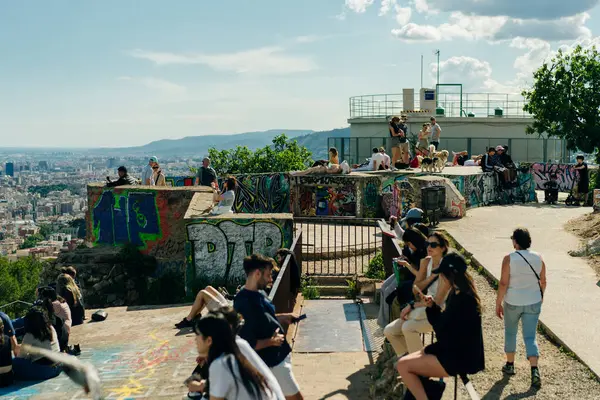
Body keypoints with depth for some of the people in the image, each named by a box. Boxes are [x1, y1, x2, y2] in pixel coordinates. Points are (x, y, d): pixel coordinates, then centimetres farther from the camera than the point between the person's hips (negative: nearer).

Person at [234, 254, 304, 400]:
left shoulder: (258, 293, 1)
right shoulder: (244, 304, -29)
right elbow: (246, 344, -30)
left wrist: (280, 318, 8)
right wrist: (271, 341, -21)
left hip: (279, 354, 10)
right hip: (273, 360, -10)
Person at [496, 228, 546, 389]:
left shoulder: (509, 259, -15)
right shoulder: (538, 258, -3)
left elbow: (503, 283, -14)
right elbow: (543, 281, 5)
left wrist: (498, 304, -4)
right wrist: (540, 297, 22)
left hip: (513, 303, -2)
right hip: (534, 303, 2)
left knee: (510, 332, 19)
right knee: (530, 337, 5)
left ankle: (510, 365, 31)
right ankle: (534, 370, -11)